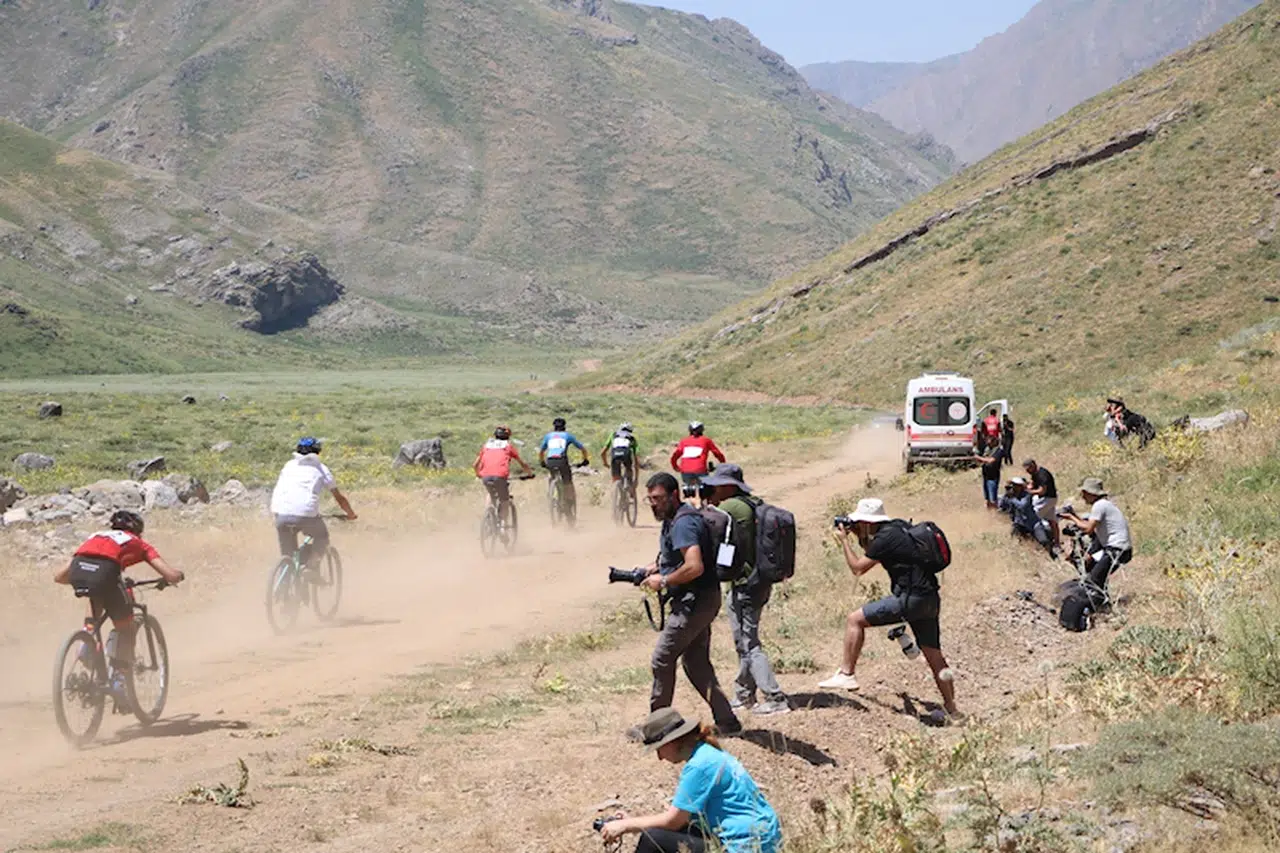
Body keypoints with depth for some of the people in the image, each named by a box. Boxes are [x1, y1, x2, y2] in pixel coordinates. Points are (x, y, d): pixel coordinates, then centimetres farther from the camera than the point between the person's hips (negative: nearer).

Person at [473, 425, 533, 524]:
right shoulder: (508, 445, 19)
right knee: (505, 501, 14)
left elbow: (475, 465, 26)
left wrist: (478, 475, 45)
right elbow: (523, 464, 23)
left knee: (491, 496, 31)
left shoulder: (487, 445, 26)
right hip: (500, 476, -3)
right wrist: (530, 473, 41)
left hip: (485, 476, 3)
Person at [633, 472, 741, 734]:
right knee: (697, 663, 13)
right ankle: (726, 722, 12)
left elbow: (694, 567, -29)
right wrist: (656, 567, 13)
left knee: (662, 660, -2)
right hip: (702, 601, 11)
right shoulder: (673, 520, 14)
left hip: (694, 602, -11)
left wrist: (663, 581, -17)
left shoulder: (683, 523, -19)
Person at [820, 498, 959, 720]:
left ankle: (846, 674, -1)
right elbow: (874, 554, 33)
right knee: (933, 654, 14)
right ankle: (951, 709, 19)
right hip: (929, 599, 9)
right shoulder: (899, 527, 14)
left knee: (855, 620, -3)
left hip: (911, 599, -9)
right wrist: (861, 537, 22)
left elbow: (857, 568, -5)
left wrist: (844, 541, 6)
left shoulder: (885, 538, -13)